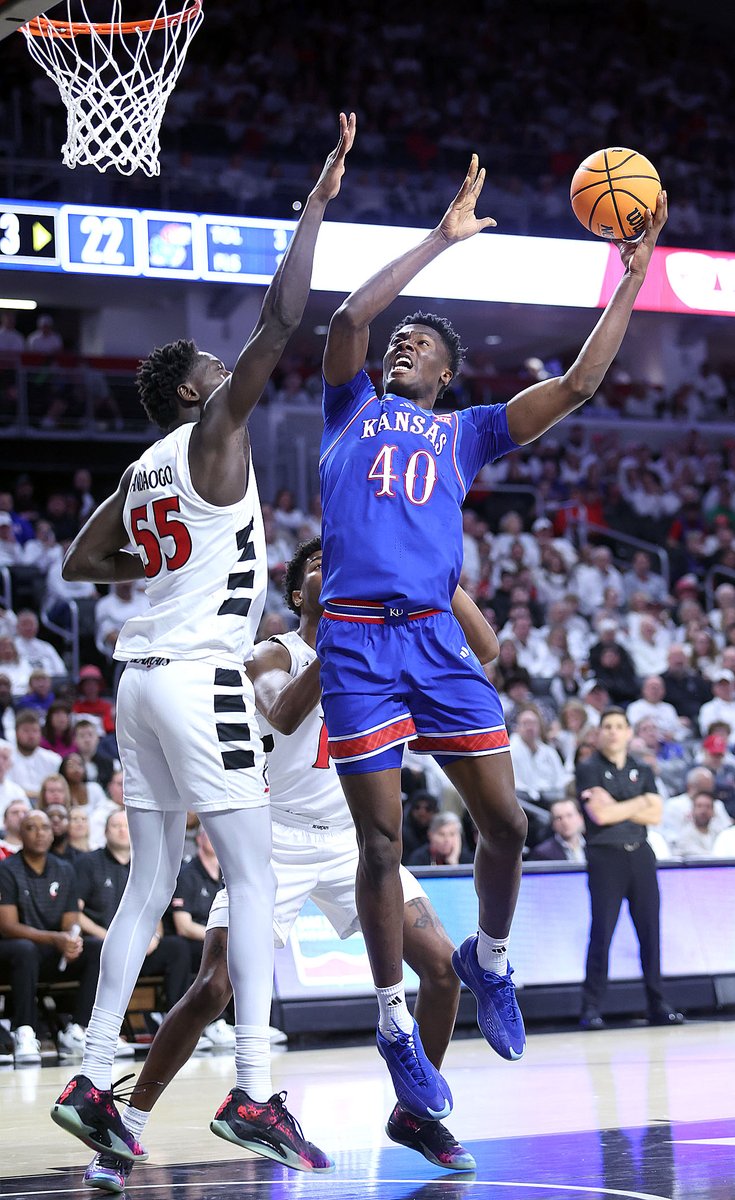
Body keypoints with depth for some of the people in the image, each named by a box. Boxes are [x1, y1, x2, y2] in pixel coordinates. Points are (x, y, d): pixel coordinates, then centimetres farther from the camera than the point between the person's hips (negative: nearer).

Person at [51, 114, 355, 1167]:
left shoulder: (140, 475, 17)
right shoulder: (213, 434, -4)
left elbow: (77, 563, 26)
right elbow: (282, 319, -12)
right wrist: (317, 204, -8)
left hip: (141, 676, 8)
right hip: (201, 674, -8)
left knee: (150, 886, 11)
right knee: (254, 878, -7)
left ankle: (92, 1080, 8)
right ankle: (254, 1088, -15)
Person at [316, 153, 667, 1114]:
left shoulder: (467, 432, 20)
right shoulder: (353, 408, 16)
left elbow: (578, 385, 12)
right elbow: (348, 318, -3)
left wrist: (632, 278, 10)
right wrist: (442, 240, 0)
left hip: (438, 639, 3)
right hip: (357, 640, -2)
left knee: (505, 825, -1)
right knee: (381, 842, -1)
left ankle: (488, 961, 27)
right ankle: (395, 1026, 12)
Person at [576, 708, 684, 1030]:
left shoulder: (642, 771, 14)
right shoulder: (589, 770, 0)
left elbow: (654, 816, 2)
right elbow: (600, 815, -13)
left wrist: (617, 806, -8)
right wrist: (639, 803, -2)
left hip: (640, 855, 5)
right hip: (605, 856, -4)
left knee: (650, 931, 4)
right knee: (602, 932, -8)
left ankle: (658, 1006, 9)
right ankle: (591, 1008, -4)